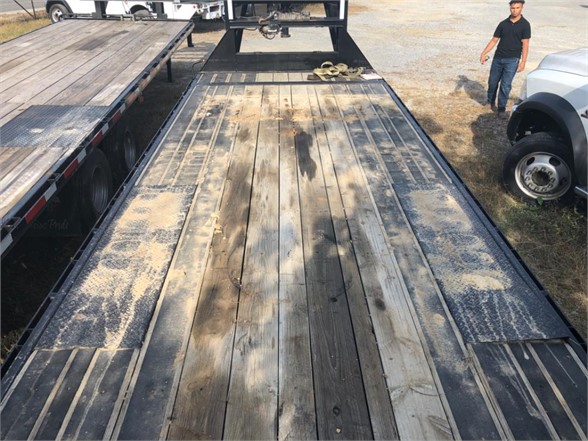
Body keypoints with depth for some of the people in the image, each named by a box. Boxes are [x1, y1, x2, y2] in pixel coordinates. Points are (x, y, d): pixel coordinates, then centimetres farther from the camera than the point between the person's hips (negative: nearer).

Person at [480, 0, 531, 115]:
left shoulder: (525, 25, -3)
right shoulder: (503, 23, 5)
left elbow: (525, 45, -6)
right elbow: (494, 40, 8)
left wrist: (523, 62, -13)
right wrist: (484, 53, -6)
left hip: (512, 60, -3)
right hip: (498, 58, 3)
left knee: (506, 85, -5)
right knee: (492, 81, 11)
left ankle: (501, 108, 7)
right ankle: (490, 101, 35)